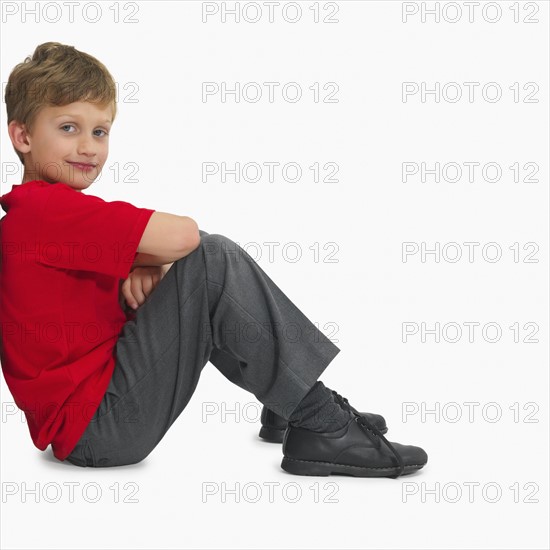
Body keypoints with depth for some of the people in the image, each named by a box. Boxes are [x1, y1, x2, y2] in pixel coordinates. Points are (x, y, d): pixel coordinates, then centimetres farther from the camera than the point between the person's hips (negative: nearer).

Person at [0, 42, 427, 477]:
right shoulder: (47, 206, -16)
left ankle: (286, 404, 14)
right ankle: (320, 428, -13)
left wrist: (136, 268, -8)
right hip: (96, 428, -11)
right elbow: (182, 236, -25)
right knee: (213, 260, -19)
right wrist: (139, 260, -4)